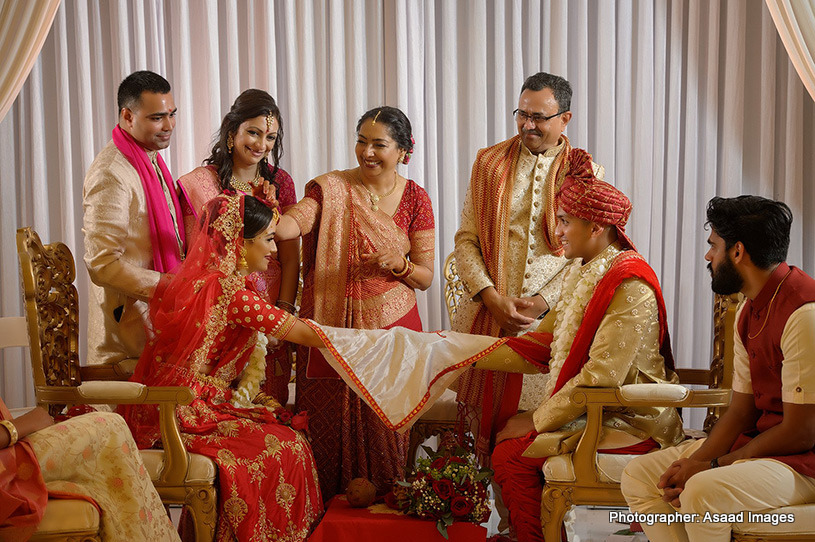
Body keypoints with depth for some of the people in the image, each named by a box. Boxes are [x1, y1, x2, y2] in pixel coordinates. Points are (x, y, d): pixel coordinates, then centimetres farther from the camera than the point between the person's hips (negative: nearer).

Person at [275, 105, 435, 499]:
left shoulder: (415, 199, 5)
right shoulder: (331, 188, 1)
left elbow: (425, 277, 5)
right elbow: (295, 223, -20)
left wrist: (399, 263, -16)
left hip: (391, 326, 1)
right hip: (332, 326, 0)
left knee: (383, 421, 3)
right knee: (329, 421, 3)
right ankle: (329, 505, 19)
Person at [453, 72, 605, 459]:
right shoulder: (489, 163, 10)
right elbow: (465, 239, 5)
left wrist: (542, 301, -11)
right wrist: (491, 296, -9)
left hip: (550, 317, -1)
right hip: (487, 313, 1)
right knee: (482, 416, 3)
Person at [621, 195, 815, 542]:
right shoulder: (749, 312, 10)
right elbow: (742, 408, 8)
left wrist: (712, 466, -15)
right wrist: (694, 462, -8)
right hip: (756, 440, 9)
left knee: (702, 493, -34)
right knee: (639, 476, 1)